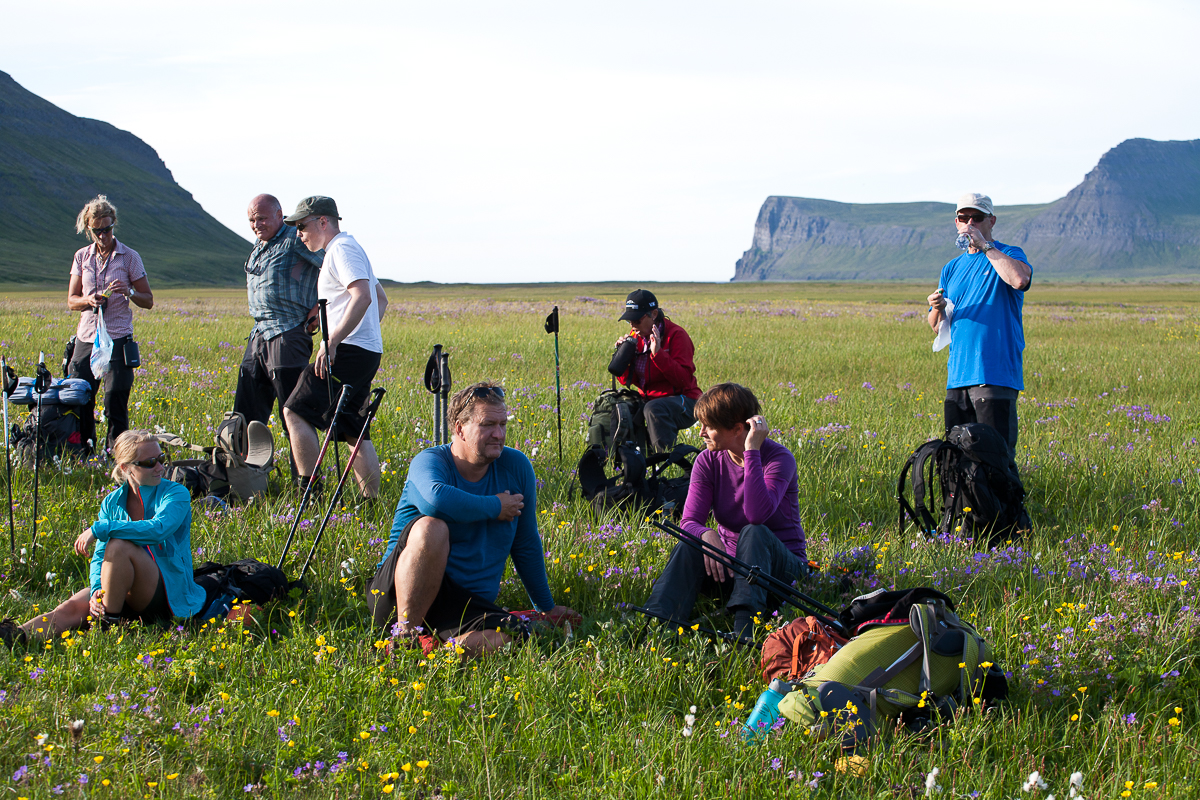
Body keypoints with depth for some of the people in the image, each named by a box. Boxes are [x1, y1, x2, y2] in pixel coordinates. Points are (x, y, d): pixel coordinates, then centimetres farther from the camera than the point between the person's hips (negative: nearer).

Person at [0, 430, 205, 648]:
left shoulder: (176, 494, -7)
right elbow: (100, 556, 4)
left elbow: (158, 529, -28)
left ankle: (110, 625, -24)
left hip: (170, 596, -5)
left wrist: (100, 528, -27)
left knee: (119, 545, -30)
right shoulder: (112, 503, 9)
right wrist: (96, 590, -19)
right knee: (72, 607, -24)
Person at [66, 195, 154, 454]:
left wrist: (129, 292, -15)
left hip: (118, 337, -3)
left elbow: (148, 301, 6)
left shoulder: (130, 257, 2)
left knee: (116, 402, -6)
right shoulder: (82, 257, 10)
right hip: (87, 337, 3)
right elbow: (71, 301, 13)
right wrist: (89, 300, -9)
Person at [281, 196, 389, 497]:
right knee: (355, 431, 10)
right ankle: (372, 501, 8)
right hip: (369, 353, 11)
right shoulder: (347, 248, 24)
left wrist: (331, 342, -26)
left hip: (349, 350, -11)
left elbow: (362, 297, -24)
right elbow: (381, 298, 32)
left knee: (296, 412, -12)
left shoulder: (342, 249, -9)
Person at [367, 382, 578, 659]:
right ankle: (404, 636, -24)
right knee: (432, 527, -34)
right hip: (397, 593, -3)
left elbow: (526, 545, 18)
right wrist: (495, 507, -20)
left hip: (469, 604, 3)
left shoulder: (517, 467, 6)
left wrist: (547, 607, 24)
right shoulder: (430, 461, -8)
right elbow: (434, 499, -35)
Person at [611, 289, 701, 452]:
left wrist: (658, 353, -29)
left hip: (682, 402, -7)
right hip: (648, 400, 7)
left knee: (654, 409, -37)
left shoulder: (676, 335, -11)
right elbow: (626, 380, 9)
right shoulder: (635, 337, 8)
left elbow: (683, 380, -22)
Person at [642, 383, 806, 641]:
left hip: (780, 564, -4)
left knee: (754, 533, -35)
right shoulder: (708, 460, -2)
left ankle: (742, 634, -49)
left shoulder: (779, 458, -16)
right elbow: (689, 522, -12)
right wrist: (707, 535, -36)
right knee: (688, 546, -26)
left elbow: (757, 515, -34)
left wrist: (752, 452, -32)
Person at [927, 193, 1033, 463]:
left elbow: (1020, 279, -23)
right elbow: (937, 326, 20)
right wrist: (937, 309, -4)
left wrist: (984, 245, -15)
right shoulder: (952, 268, 19)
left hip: (996, 376, -6)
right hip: (958, 377, 6)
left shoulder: (1009, 255, 3)